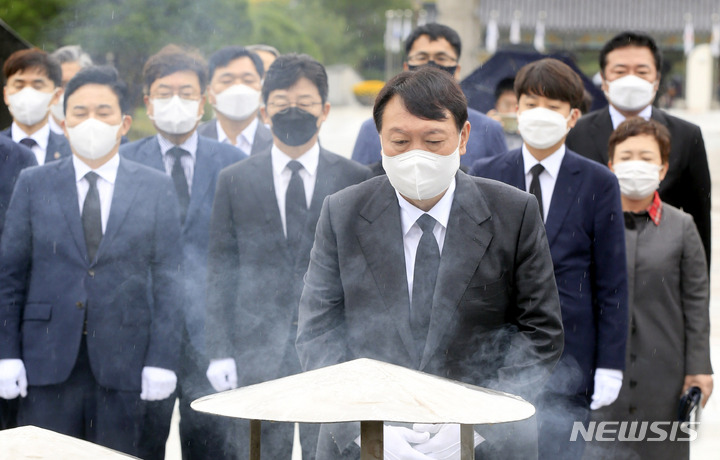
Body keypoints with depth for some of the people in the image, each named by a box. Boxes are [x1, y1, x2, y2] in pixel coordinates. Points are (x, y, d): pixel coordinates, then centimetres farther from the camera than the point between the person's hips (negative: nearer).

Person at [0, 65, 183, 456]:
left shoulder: (156, 189, 7)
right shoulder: (33, 184, 8)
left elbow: (167, 280, 4)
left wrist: (161, 360, -4)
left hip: (123, 364, 0)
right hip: (47, 362, 0)